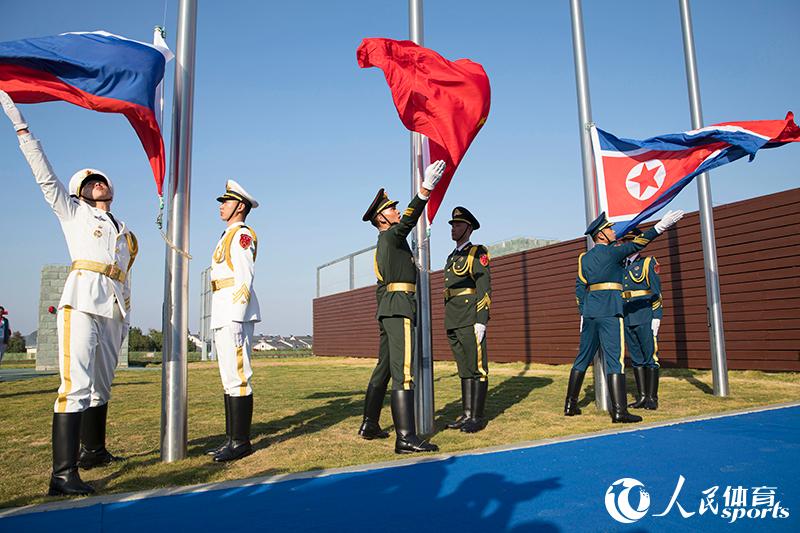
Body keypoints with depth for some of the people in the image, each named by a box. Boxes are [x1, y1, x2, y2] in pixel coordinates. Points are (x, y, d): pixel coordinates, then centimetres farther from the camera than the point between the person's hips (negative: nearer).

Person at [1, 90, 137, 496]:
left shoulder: (125, 234, 25)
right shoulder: (73, 213, 14)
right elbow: (45, 176, 5)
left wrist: (126, 317, 19)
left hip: (113, 310, 6)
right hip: (82, 302, -6)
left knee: (101, 384, 11)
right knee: (76, 384, -16)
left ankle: (93, 450, 24)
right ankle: (63, 474, -20)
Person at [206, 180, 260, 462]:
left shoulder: (242, 234, -5)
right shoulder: (228, 236, 25)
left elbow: (245, 279, -14)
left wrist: (236, 320, -21)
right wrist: (221, 322, 20)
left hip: (235, 315, -10)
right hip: (222, 317, 10)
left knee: (238, 377, -8)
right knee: (229, 379, 11)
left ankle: (241, 442, -2)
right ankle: (231, 438, 18)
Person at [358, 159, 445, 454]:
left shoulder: (385, 245, 24)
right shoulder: (390, 236, -4)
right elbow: (408, 221, -26)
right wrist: (425, 189, -38)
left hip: (387, 309, 11)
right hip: (399, 307, -11)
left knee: (384, 366, 15)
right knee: (402, 370, -15)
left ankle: (370, 425, 24)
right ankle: (405, 437, -19)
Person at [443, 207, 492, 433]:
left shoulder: (477, 253, -2)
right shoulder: (451, 257, 22)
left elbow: (484, 288, -11)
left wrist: (481, 321, -18)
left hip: (470, 321, -8)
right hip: (453, 323, 8)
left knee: (477, 368, -3)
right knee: (464, 370, 11)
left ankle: (477, 417, 2)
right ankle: (466, 414, 17)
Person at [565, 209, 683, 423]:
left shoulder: (584, 258, 14)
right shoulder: (612, 251, -4)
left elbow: (579, 288, 13)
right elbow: (636, 244, -5)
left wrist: (583, 313, 15)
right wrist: (659, 227, -1)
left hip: (589, 312, 7)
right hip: (609, 313, -7)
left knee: (583, 358, 12)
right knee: (614, 359, -6)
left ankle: (570, 405, 17)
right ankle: (619, 410, -8)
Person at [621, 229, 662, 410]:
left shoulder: (648, 262, 1)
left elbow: (657, 292, -5)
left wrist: (656, 317, -12)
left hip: (645, 319, -5)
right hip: (627, 320, 5)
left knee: (650, 357, -1)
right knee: (636, 359, 9)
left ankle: (652, 398, 5)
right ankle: (641, 396, 15)